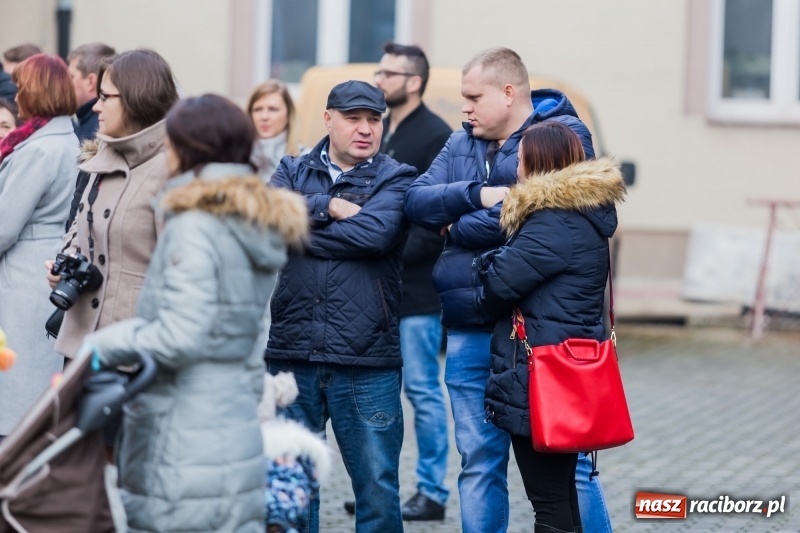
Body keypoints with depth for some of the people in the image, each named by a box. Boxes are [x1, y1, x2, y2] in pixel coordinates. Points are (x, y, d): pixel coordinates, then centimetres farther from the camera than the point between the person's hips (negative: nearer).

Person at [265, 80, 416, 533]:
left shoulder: (396, 179, 4)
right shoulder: (294, 171, 13)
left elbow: (375, 232, -16)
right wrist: (330, 207, -14)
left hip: (367, 360, -2)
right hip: (292, 354, 2)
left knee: (377, 487, 4)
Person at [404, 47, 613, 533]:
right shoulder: (462, 144, 16)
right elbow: (417, 202, 4)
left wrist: (458, 225, -4)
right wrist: (477, 195, -13)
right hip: (472, 333, 6)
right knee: (480, 464, 11)